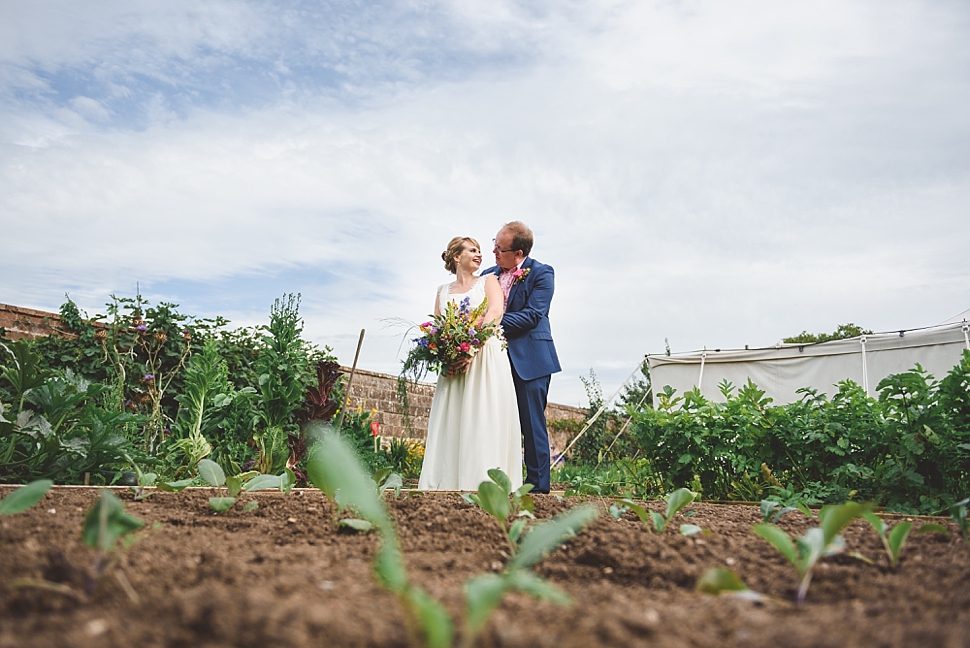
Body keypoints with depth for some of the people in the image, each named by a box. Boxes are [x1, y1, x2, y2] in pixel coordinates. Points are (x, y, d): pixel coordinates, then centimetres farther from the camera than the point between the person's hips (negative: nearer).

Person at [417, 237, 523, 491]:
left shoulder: (488, 281, 12)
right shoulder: (443, 291, 20)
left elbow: (495, 312, -5)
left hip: (486, 356, -3)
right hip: (453, 364, 3)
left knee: (485, 419, -9)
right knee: (450, 422, -2)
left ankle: (485, 482, -9)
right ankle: (447, 484, -1)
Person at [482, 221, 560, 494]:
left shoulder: (542, 273, -3)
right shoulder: (488, 275, 13)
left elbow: (532, 315, -14)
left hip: (529, 359, -5)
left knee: (532, 424, -2)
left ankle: (537, 485, 5)